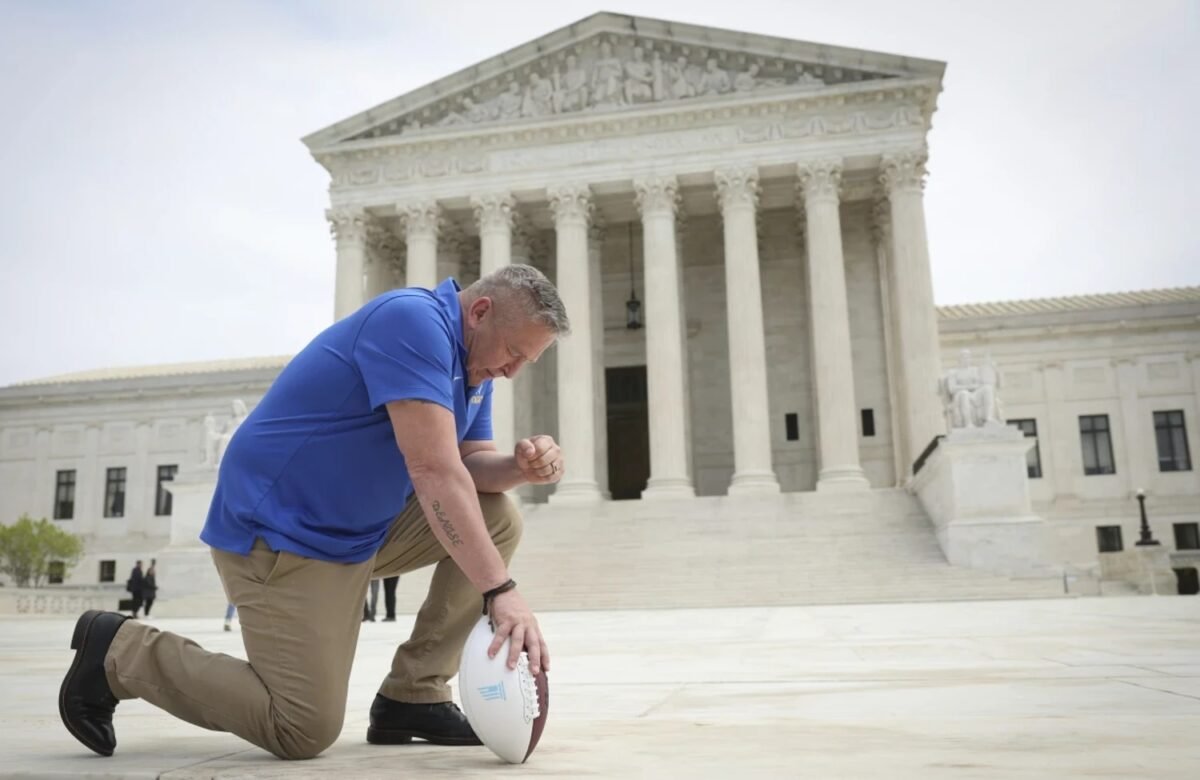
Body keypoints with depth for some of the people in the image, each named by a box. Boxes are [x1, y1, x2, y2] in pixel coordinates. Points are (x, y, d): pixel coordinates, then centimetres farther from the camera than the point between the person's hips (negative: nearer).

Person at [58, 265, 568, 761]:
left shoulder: (474, 359, 6)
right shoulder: (413, 320, -24)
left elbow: (472, 461, 5)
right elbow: (434, 470, -32)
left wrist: (522, 466, -18)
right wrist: (500, 590, -33)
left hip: (362, 530, 10)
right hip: (280, 531, -10)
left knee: (498, 520, 1)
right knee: (303, 730, -10)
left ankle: (413, 697, 5)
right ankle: (119, 651, 7)